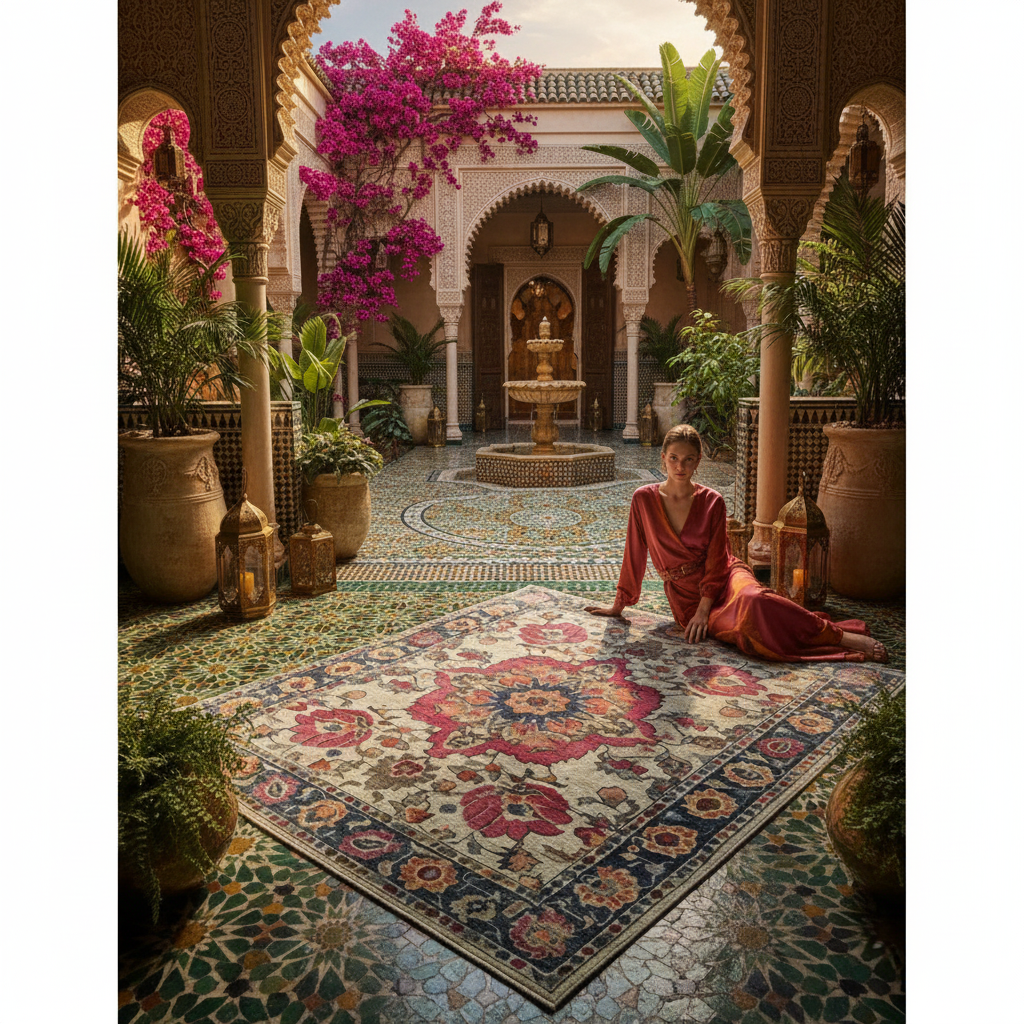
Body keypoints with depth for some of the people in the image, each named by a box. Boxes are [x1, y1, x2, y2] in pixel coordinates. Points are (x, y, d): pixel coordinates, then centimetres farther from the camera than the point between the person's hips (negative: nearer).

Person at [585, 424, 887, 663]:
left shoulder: (712, 502, -4)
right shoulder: (644, 499, -4)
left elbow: (717, 561, -5)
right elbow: (634, 555, 3)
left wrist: (703, 610, -14)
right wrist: (618, 605, 8)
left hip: (724, 578, 0)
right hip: (684, 596, 0)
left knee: (751, 602, -37)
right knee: (744, 629, -31)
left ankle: (841, 635, -26)